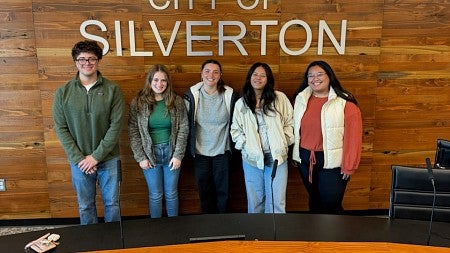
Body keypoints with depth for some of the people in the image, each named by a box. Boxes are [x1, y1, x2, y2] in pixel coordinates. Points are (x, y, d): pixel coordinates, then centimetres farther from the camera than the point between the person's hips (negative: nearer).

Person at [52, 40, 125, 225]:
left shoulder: (112, 90, -6)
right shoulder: (63, 93, -2)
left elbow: (116, 125, -10)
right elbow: (61, 128, -3)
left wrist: (96, 156, -14)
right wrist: (78, 158, -11)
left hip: (108, 159, -1)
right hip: (79, 161, 1)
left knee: (112, 203, 11)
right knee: (85, 206, 14)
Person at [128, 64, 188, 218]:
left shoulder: (177, 101, -3)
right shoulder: (138, 102, -5)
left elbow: (183, 129, -3)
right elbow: (133, 132, -5)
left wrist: (178, 155, -7)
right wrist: (141, 157, -8)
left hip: (171, 152, 1)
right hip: (150, 154, -1)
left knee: (171, 193, 13)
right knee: (155, 195, 11)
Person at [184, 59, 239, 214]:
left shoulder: (230, 95, -8)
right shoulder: (192, 95, -7)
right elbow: (186, 122, 2)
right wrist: (189, 148, 3)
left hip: (222, 150, 0)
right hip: (200, 150, 1)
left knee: (222, 190, 10)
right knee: (204, 190, 13)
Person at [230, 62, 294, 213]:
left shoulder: (280, 99, 0)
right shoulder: (241, 104, 6)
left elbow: (290, 123, 5)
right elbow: (235, 129, 10)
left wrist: (284, 143, -4)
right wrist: (244, 144, -3)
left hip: (277, 156, -1)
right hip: (252, 158, 2)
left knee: (277, 202, 1)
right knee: (255, 201, 12)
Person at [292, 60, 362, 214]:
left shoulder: (345, 102, -11)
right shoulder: (301, 99, 3)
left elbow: (353, 136, -12)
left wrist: (349, 166, -12)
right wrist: (295, 154, 9)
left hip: (332, 162, -4)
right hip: (305, 159, 5)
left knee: (331, 205, 1)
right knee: (314, 201, 20)